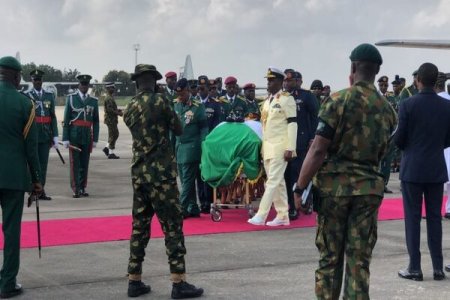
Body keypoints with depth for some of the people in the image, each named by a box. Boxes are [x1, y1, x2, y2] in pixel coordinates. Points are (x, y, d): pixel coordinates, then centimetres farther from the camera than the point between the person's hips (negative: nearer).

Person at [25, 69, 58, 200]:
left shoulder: (49, 95, 9)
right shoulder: (26, 96, 0)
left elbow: (53, 116, 9)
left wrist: (55, 135, 4)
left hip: (45, 135, 3)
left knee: (43, 163, 5)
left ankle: (41, 190, 11)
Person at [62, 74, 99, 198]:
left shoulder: (93, 101, 9)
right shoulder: (71, 98, 2)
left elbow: (96, 122, 10)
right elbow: (66, 119, 0)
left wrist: (95, 139, 5)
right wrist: (65, 138, -5)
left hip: (87, 137, 2)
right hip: (74, 136, -2)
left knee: (85, 163, 6)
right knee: (74, 162, -2)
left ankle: (82, 188, 14)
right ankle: (75, 189, 0)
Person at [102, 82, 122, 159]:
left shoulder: (110, 97, 16)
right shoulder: (109, 98, -17)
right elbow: (109, 110, -25)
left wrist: (117, 110, 11)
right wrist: (118, 113, -18)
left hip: (112, 119, 10)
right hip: (111, 119, -10)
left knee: (115, 134, 16)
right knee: (112, 136, -5)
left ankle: (106, 148, 19)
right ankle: (111, 153, -1)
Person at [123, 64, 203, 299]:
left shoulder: (129, 108, 10)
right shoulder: (160, 101, -10)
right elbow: (178, 130, 0)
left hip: (138, 172, 7)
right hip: (160, 172, -7)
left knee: (140, 226, 12)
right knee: (172, 226, -3)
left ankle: (135, 281, 15)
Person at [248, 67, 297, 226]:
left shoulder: (287, 99, -8)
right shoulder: (267, 100, 16)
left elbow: (292, 124, -13)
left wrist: (290, 148, -17)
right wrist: (263, 147, 16)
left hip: (280, 146, -8)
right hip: (268, 147, 8)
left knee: (273, 181, -9)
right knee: (278, 182, 10)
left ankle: (261, 215, -11)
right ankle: (282, 216, 15)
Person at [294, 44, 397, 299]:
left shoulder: (339, 100, -8)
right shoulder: (387, 109, 6)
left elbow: (318, 149, -13)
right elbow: (382, 152, 9)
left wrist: (300, 187, -8)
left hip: (334, 185, -3)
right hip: (370, 188, 3)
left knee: (329, 257, 8)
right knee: (360, 260, 6)